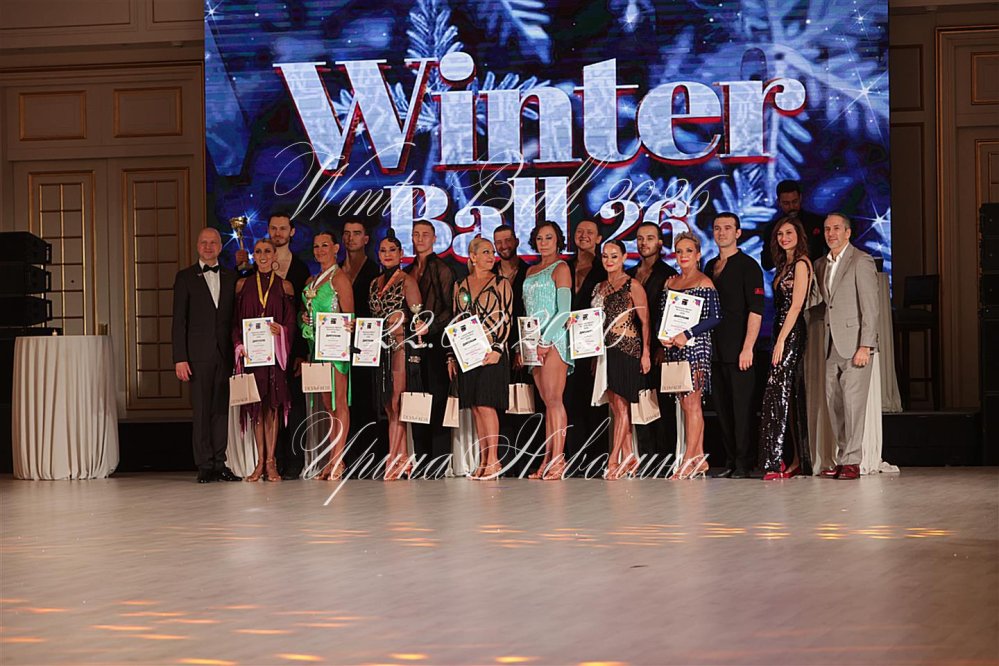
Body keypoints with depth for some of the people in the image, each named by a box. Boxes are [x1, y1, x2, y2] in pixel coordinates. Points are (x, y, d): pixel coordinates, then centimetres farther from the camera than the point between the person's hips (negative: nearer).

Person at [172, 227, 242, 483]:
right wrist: (180, 358, -7)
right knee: (201, 411, -3)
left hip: (225, 354, 3)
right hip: (198, 354, -3)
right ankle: (205, 466, 1)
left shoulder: (231, 278, 13)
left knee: (222, 409, 4)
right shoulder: (185, 277, 5)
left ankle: (219, 464, 9)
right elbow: (179, 320, 0)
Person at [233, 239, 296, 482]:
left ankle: (271, 461, 0)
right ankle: (260, 462, 4)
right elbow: (236, 320, 7)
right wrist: (239, 346, -6)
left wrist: (281, 330, -16)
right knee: (256, 406, 1)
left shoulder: (284, 286, 7)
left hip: (275, 351, -1)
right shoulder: (243, 284, 9)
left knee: (273, 405, -2)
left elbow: (291, 321, 5)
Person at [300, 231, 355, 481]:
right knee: (327, 404, 7)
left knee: (339, 402, -7)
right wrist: (305, 317, 4)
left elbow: (348, 316, -8)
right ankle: (333, 460, 8)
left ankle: (337, 460, -9)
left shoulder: (339, 277, -5)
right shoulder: (311, 281, 19)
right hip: (316, 345, 8)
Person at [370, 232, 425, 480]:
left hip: (401, 346, -7)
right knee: (389, 407, 4)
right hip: (382, 348, 7)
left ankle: (393, 460, -10)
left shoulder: (406, 281, -3)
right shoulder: (375, 283, 17)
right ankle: (403, 459, 7)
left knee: (396, 405, -9)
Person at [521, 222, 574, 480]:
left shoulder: (560, 268, -2)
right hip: (536, 342, 7)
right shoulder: (531, 270, 20)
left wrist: (545, 341, -16)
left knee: (553, 399, -12)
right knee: (547, 402, 5)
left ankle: (558, 459, -13)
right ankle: (548, 459, 2)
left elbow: (564, 311, -10)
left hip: (554, 339, -7)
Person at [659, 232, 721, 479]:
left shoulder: (704, 283, -5)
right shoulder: (670, 283, 15)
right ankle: (699, 459, 10)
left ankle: (689, 460, -8)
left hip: (695, 346, -7)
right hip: (673, 348, 7)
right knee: (686, 404, 7)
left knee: (691, 403, -8)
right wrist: (663, 336, -4)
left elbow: (715, 317, -12)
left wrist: (686, 335, -19)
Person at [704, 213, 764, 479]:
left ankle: (744, 462, -1)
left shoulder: (748, 266, -4)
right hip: (714, 349, 7)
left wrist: (747, 348, -17)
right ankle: (731, 460, 12)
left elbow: (756, 310, -10)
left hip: (738, 350, -6)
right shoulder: (710, 267, 16)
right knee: (722, 407, 7)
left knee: (742, 406, -5)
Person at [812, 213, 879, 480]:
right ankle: (841, 458, 12)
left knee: (853, 402, -7)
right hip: (832, 346, 7)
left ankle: (852, 461, -4)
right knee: (834, 403, 6)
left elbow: (870, 307, -10)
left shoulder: (861, 261, -5)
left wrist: (865, 346, -16)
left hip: (854, 344, -7)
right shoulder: (821, 265, 17)